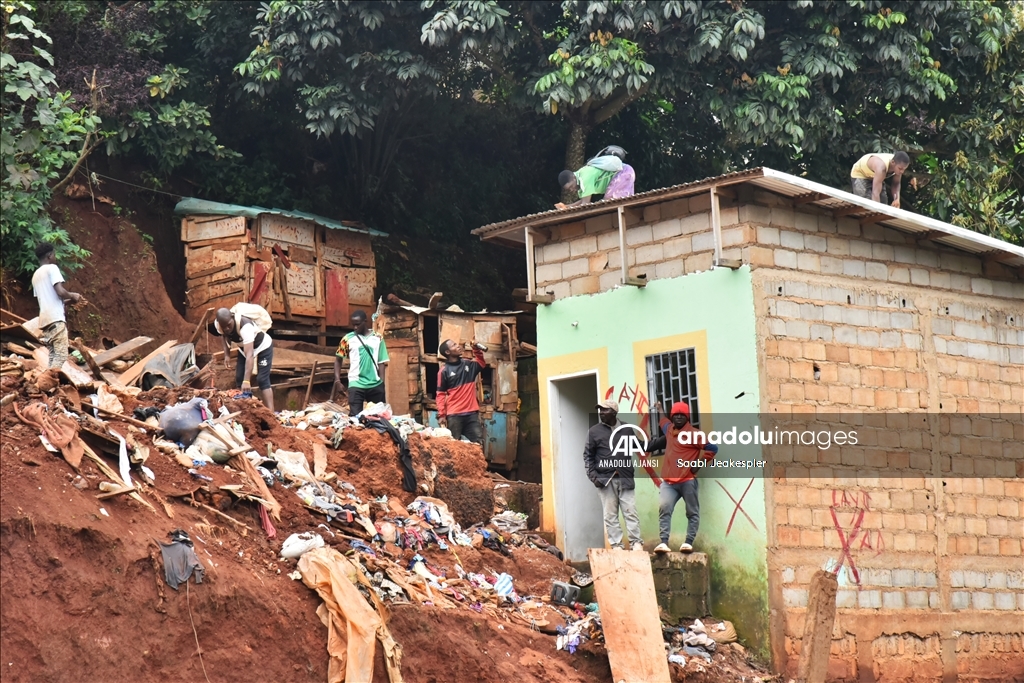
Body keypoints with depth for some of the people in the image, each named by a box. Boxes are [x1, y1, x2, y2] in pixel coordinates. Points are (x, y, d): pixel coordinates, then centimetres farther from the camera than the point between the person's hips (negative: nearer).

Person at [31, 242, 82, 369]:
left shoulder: (36, 275, 22)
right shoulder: (52, 268, -2)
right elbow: (60, 292, -15)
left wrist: (68, 300, 26)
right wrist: (72, 296, 4)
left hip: (45, 319, 8)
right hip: (56, 318, -8)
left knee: (53, 356, 6)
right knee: (61, 356, -12)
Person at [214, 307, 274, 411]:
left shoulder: (245, 326, -43)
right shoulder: (217, 324, -23)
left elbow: (249, 355, -47)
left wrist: (247, 381, -53)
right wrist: (227, 354, -9)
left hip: (263, 347, -7)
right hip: (244, 347, 7)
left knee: (262, 380, -16)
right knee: (239, 379, 2)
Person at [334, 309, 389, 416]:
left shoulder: (377, 338, 5)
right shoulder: (348, 338, 3)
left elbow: (381, 362, 5)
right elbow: (338, 359, 8)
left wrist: (382, 383, -2)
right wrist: (337, 380, -3)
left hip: (376, 385, 2)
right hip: (356, 385, -2)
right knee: (355, 416, -8)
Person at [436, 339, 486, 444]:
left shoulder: (468, 364, 10)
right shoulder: (444, 371, -4)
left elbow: (482, 363, 30)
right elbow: (441, 395, -4)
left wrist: (477, 349, 13)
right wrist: (441, 415, -11)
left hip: (472, 413, 4)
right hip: (454, 415, -4)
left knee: (478, 443, 2)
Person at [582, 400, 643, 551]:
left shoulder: (627, 429, 9)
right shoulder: (594, 431, 5)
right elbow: (588, 455, 6)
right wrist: (593, 475, -5)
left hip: (625, 478, 0)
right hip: (605, 479, 0)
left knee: (630, 512, -2)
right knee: (610, 515, 0)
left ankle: (636, 542, 2)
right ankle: (616, 545, 2)